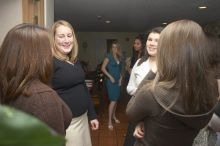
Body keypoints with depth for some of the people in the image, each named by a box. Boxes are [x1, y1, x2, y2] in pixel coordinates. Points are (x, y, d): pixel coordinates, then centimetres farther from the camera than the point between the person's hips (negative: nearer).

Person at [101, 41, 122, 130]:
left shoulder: (119, 57, 9)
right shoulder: (109, 56, -9)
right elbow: (103, 68, -13)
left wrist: (121, 77, 5)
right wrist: (110, 77, -15)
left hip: (118, 81, 7)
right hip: (111, 81, -6)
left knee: (116, 100, 13)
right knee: (113, 101, -10)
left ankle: (114, 116, 30)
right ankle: (109, 122, -2)